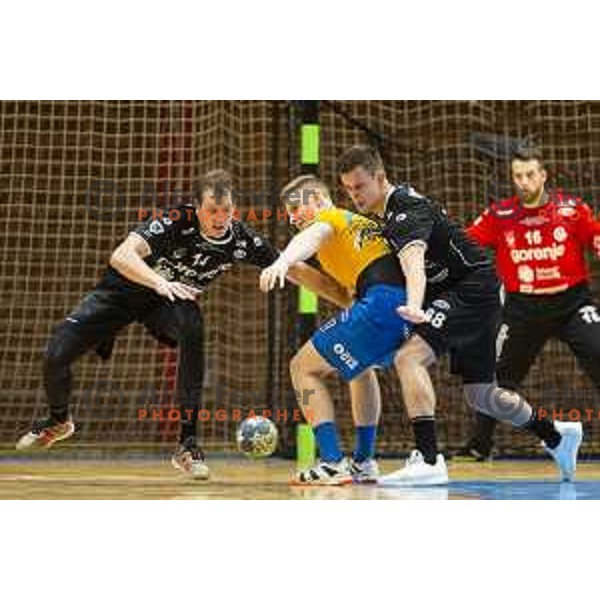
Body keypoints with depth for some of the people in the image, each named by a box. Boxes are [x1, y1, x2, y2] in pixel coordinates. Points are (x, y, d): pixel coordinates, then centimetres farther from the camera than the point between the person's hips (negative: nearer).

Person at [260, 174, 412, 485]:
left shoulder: (329, 218, 11)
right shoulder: (360, 221, 36)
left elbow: (311, 238, -16)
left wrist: (282, 263, -34)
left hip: (384, 300, -9)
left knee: (303, 367, 1)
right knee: (362, 365, 36)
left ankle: (333, 464, -9)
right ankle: (364, 463, 35)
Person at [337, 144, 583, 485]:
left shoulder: (405, 211, -21)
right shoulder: (391, 210, 10)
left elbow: (413, 259, -42)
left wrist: (414, 307, -59)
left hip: (473, 288, -10)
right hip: (463, 293, 10)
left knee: (410, 358, -26)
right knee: (482, 396, 17)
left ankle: (429, 460, -32)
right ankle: (557, 437, 37)